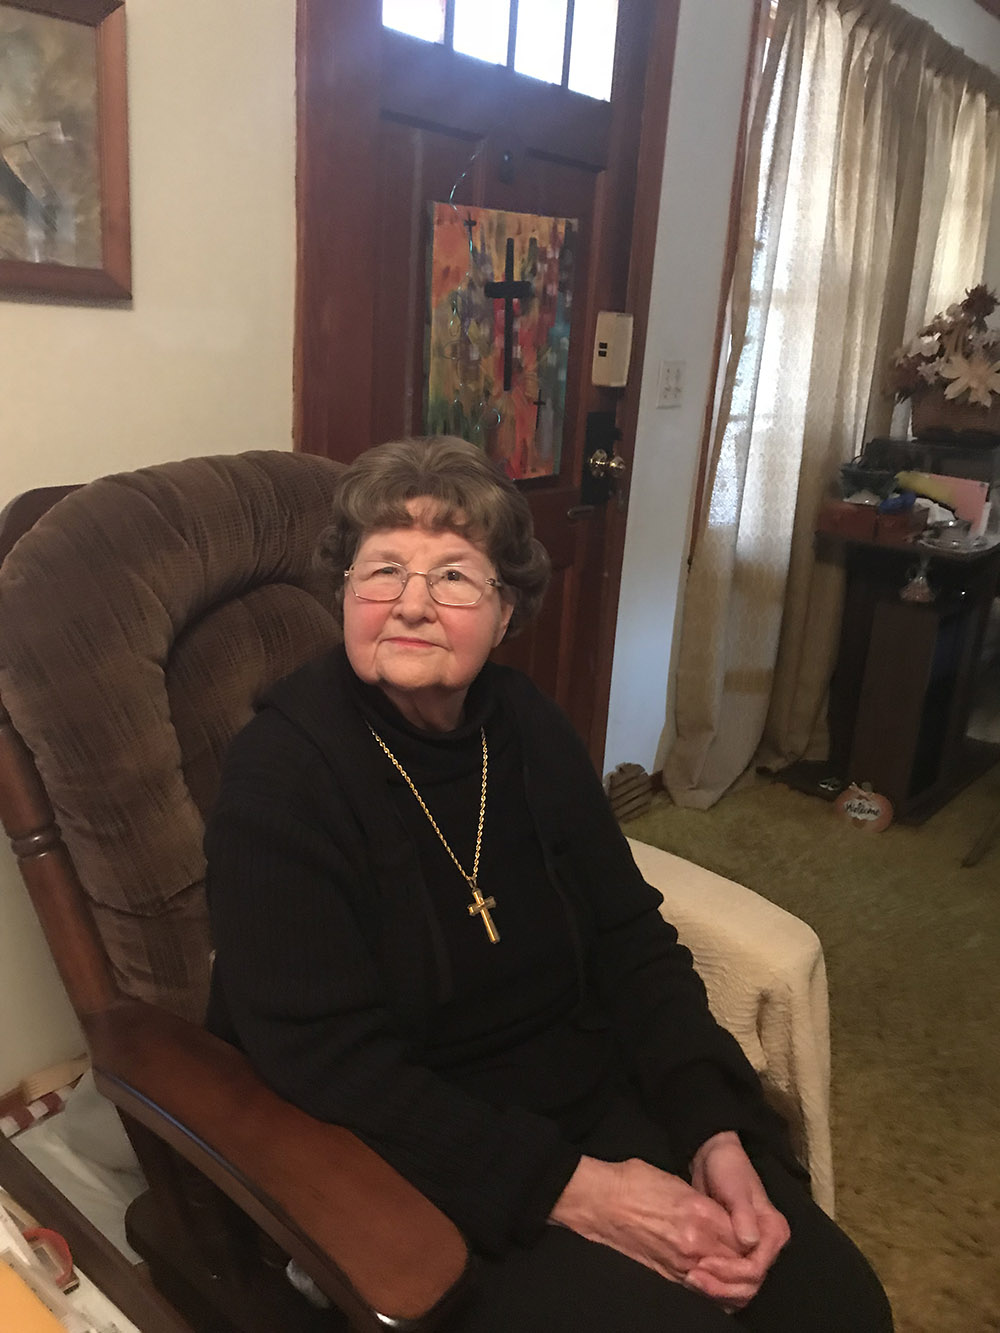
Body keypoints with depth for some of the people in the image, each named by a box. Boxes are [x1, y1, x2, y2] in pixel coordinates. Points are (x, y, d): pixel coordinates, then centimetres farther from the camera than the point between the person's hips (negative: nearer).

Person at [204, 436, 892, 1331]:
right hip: (417, 1156, -4)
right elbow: (332, 1059, -21)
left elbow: (632, 941, 3)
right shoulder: (279, 779, -17)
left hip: (601, 1096, 5)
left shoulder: (526, 728, 0)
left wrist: (718, 1130, -10)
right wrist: (568, 1189, -23)